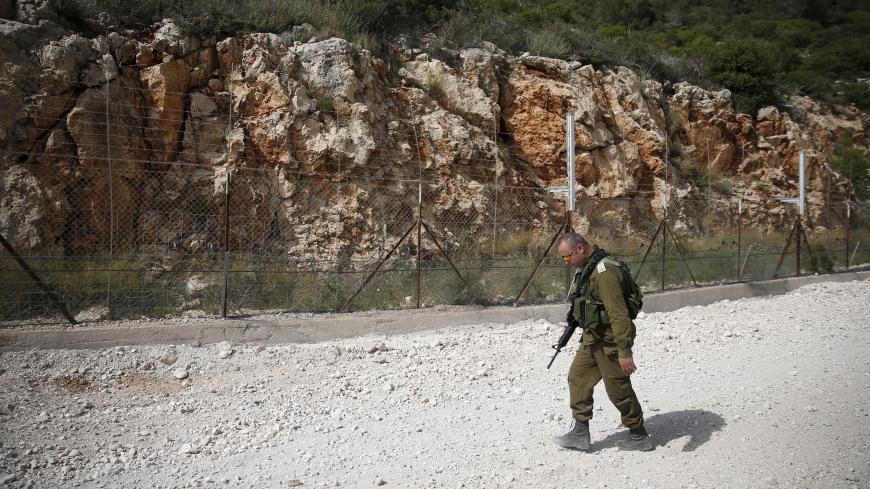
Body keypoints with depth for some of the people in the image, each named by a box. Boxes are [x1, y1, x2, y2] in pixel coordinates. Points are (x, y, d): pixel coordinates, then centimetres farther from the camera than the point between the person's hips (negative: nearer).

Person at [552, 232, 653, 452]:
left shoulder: (604, 273, -26)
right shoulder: (585, 269, 7)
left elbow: (619, 314, -29)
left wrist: (624, 351, -31)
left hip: (609, 340, -10)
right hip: (593, 337, 10)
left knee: (618, 388, 2)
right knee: (577, 377, 9)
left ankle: (639, 437, 20)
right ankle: (580, 433, 15)